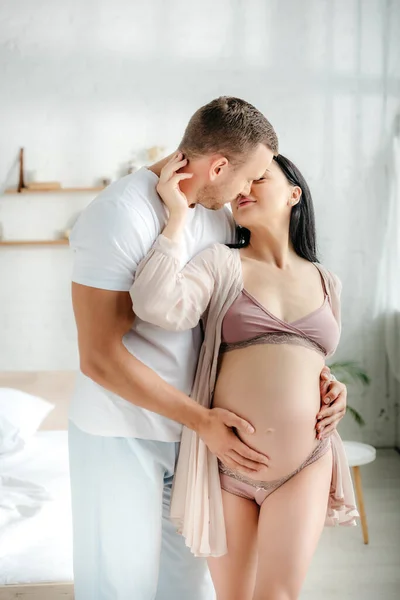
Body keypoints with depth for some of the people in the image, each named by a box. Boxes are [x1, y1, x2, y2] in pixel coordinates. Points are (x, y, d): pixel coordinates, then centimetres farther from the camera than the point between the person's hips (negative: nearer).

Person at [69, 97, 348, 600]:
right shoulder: (120, 215, -21)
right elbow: (100, 358, -23)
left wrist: (311, 374, -4)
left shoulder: (219, 217, 3)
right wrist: (202, 419, -22)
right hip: (121, 434, -6)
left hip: (189, 427, 7)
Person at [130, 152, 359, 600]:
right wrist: (178, 213, -16)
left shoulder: (326, 282, 10)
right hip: (226, 466, -1)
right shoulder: (220, 264, -1)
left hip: (304, 469, 2)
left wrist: (334, 392, 8)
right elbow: (159, 307, -21)